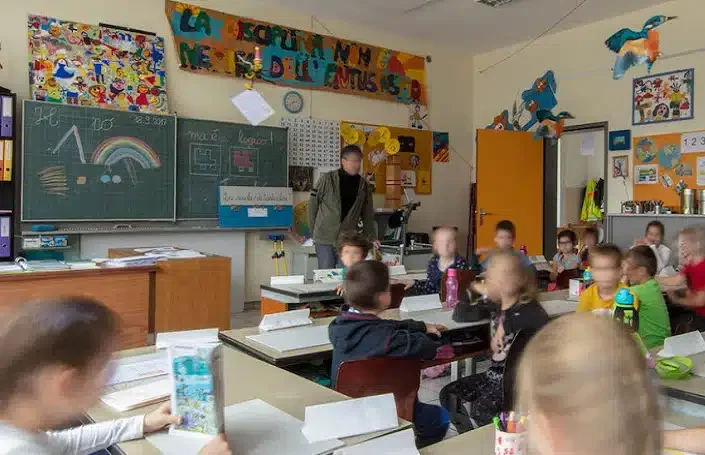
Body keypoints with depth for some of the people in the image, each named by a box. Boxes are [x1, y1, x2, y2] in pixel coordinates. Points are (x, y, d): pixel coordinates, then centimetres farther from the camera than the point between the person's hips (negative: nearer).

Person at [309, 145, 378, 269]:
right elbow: (313, 205, 1)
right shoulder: (327, 179, -5)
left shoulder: (364, 185, 6)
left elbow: (367, 215, 13)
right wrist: (314, 232, 5)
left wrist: (372, 238, 9)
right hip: (324, 239, -3)